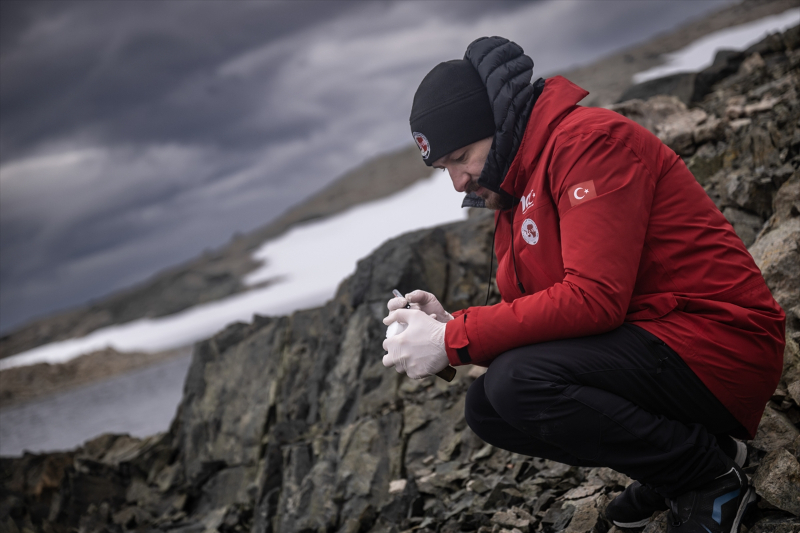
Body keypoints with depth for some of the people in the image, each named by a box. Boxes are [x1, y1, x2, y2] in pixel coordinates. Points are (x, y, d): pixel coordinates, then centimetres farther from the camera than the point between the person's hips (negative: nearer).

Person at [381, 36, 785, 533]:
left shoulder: (591, 139, -15)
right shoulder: (516, 197, 15)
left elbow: (594, 300, -25)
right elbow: (527, 316, 11)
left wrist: (455, 341, -21)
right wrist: (448, 325, -8)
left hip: (718, 341, -10)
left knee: (518, 383, -26)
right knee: (486, 408, 4)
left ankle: (711, 475, -8)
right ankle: (673, 464, 10)